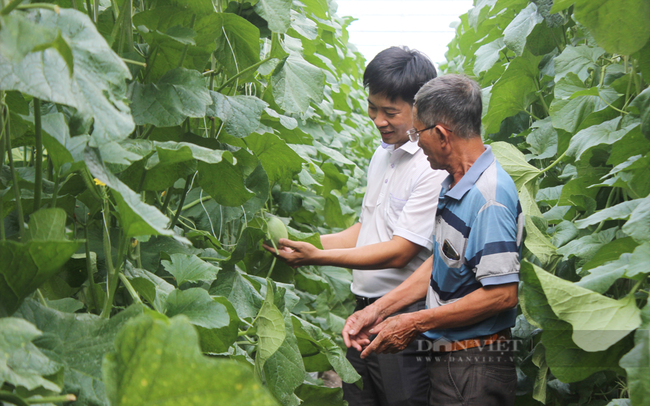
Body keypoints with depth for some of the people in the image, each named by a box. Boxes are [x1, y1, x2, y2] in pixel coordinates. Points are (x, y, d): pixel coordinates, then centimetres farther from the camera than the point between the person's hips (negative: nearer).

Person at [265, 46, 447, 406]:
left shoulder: (436, 167, -15)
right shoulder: (382, 154, 14)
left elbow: (398, 252, -18)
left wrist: (318, 257, -19)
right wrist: (302, 242, 7)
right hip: (363, 311, 8)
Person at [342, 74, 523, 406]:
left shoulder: (489, 195, -23)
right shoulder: (453, 186, 9)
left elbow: (502, 294, -26)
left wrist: (415, 324, -18)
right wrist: (378, 310, 7)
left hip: (475, 370, -9)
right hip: (445, 359, 9)